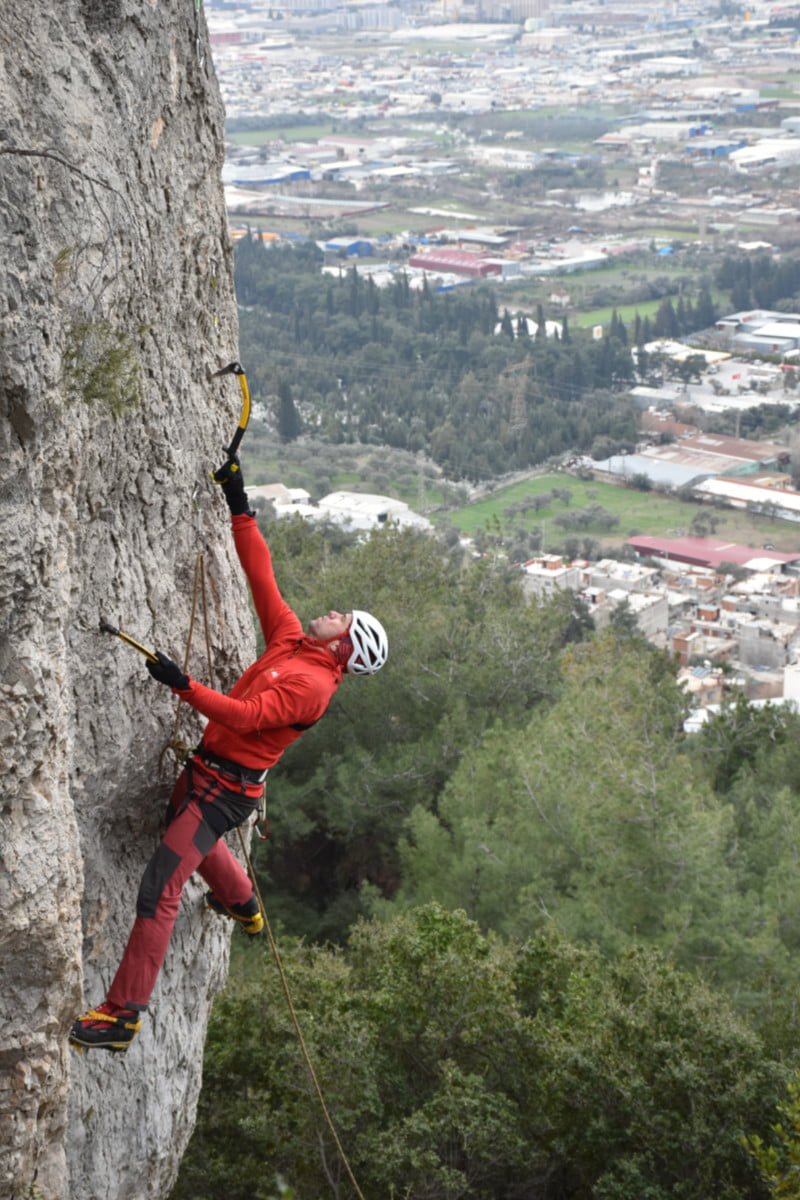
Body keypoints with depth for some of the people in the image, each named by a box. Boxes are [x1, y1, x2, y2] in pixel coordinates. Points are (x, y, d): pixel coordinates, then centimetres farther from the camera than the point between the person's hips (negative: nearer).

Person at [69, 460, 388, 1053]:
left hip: (227, 788, -10)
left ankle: (124, 1014, -17)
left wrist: (185, 685, -34)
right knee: (199, 845, 38)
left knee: (160, 888, -17)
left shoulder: (312, 684, -19)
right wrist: (240, 509, 7)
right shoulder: (291, 638, 7)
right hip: (205, 771, 10)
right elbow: (262, 576, 11)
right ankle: (245, 908, 69)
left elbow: (248, 716, -30)